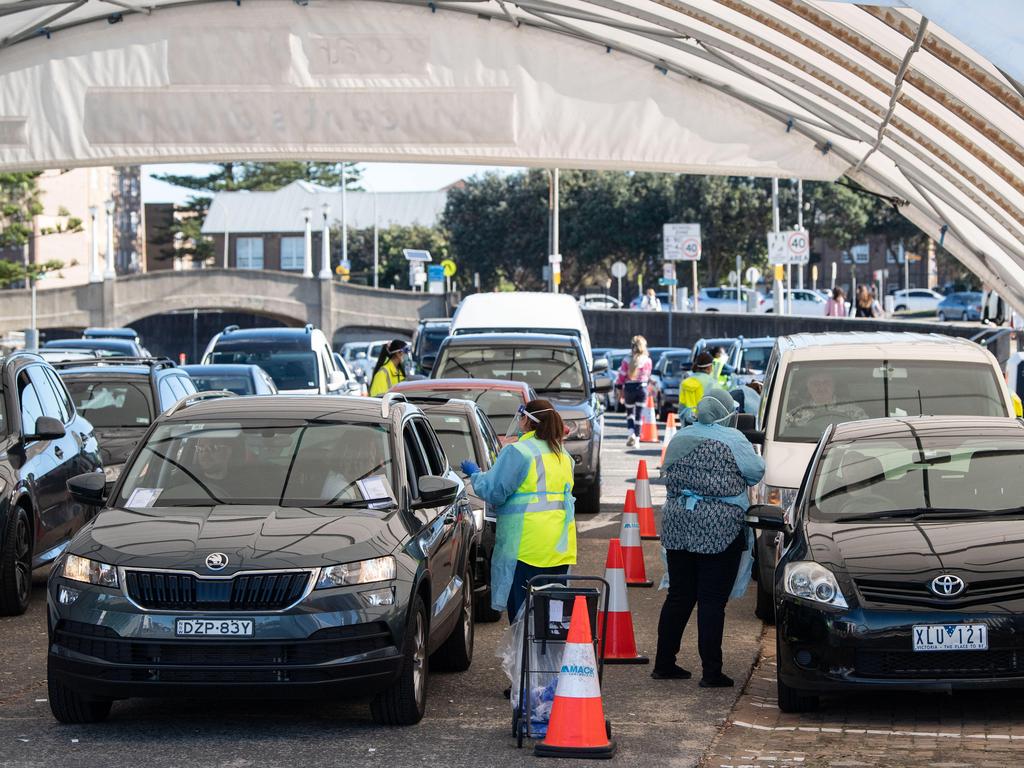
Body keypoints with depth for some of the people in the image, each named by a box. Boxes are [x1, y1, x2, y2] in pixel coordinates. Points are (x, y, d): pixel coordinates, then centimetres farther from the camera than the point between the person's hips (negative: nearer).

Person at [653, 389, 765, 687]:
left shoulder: (680, 438, 10)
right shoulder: (732, 440, -8)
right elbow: (756, 472, 1)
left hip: (677, 526, 6)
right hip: (718, 528, -5)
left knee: (679, 595, 13)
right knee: (712, 600, -3)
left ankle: (664, 663, 16)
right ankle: (711, 672, -3)